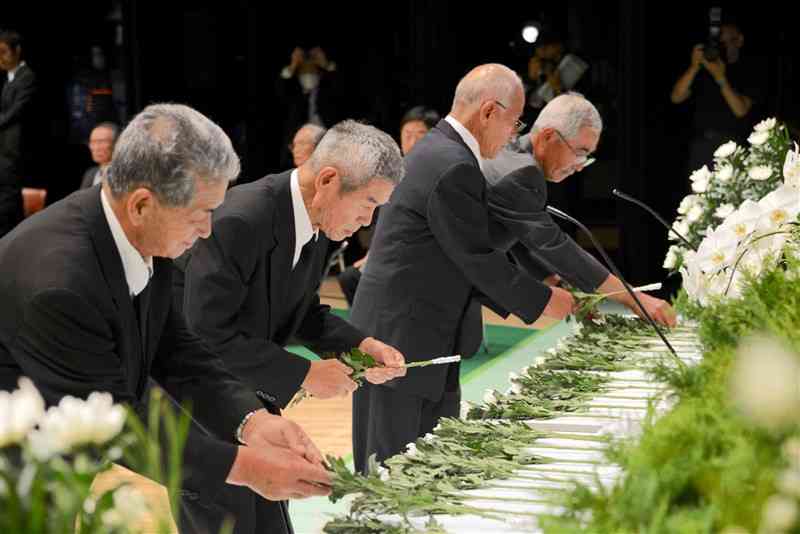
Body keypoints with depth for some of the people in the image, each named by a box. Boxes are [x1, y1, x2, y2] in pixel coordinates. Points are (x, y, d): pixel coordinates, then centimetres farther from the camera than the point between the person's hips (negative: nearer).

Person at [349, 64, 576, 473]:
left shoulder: (435, 150, 13)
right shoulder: (455, 168, -19)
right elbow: (477, 258, -16)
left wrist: (515, 301, 16)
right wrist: (541, 300, -3)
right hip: (402, 339, -10)